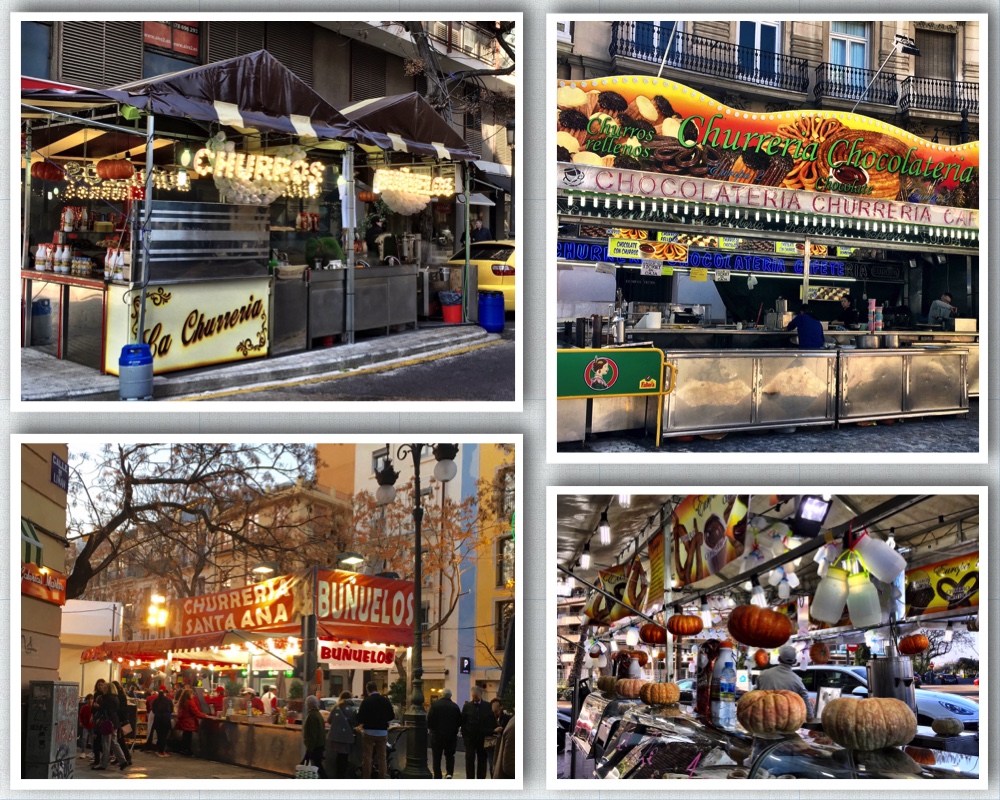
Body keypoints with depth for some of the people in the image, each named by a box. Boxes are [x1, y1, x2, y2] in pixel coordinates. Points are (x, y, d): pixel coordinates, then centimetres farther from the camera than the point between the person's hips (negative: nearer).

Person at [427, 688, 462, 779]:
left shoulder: (435, 704, -9)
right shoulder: (455, 706, -4)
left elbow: (429, 719, -11)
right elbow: (459, 721, -1)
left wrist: (430, 728, 6)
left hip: (437, 735, -1)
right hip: (451, 736, 1)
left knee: (436, 757, 8)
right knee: (450, 755, 15)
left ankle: (437, 777, 6)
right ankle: (449, 773, -4)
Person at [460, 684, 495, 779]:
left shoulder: (487, 707, -2)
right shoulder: (467, 706, 0)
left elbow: (492, 722, 1)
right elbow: (463, 722, 1)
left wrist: (489, 734, -5)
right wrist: (464, 735, -4)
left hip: (483, 738, 0)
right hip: (470, 738, 0)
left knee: (482, 760, 7)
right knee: (470, 759, 1)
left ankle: (481, 779, 14)